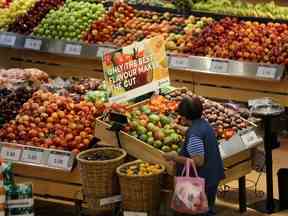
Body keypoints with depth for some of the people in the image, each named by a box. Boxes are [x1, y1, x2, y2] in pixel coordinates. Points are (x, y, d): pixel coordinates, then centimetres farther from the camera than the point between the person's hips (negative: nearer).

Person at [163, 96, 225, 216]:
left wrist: (175, 157, -20)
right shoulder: (203, 123, 3)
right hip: (212, 177, 9)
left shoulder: (194, 135, -25)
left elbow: (198, 162, -28)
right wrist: (179, 128, 45)